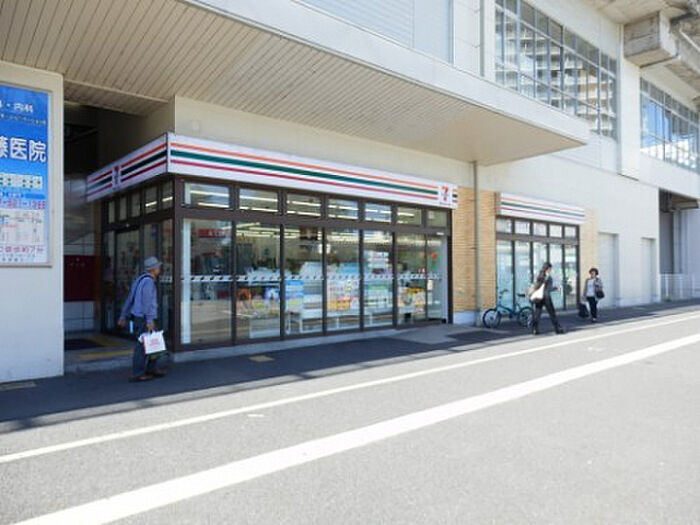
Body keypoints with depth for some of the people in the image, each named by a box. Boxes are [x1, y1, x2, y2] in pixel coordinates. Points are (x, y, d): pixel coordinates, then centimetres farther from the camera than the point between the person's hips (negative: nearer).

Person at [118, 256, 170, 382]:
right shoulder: (148, 282, -14)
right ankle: (138, 374, 2)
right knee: (142, 346, -3)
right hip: (144, 318, -9)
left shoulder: (140, 280, 15)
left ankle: (152, 369, 20)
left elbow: (129, 299, 19)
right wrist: (150, 320, -24)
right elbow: (147, 302, -22)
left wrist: (123, 316, 23)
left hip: (138, 317, 9)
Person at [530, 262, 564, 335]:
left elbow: (535, 286, 10)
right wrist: (555, 288, 4)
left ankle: (535, 330, 2)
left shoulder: (538, 276, 9)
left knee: (537, 313, 5)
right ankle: (558, 328, 12)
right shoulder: (548, 277, -10)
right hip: (546, 296, -6)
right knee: (552, 313, 4)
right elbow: (549, 288, -13)